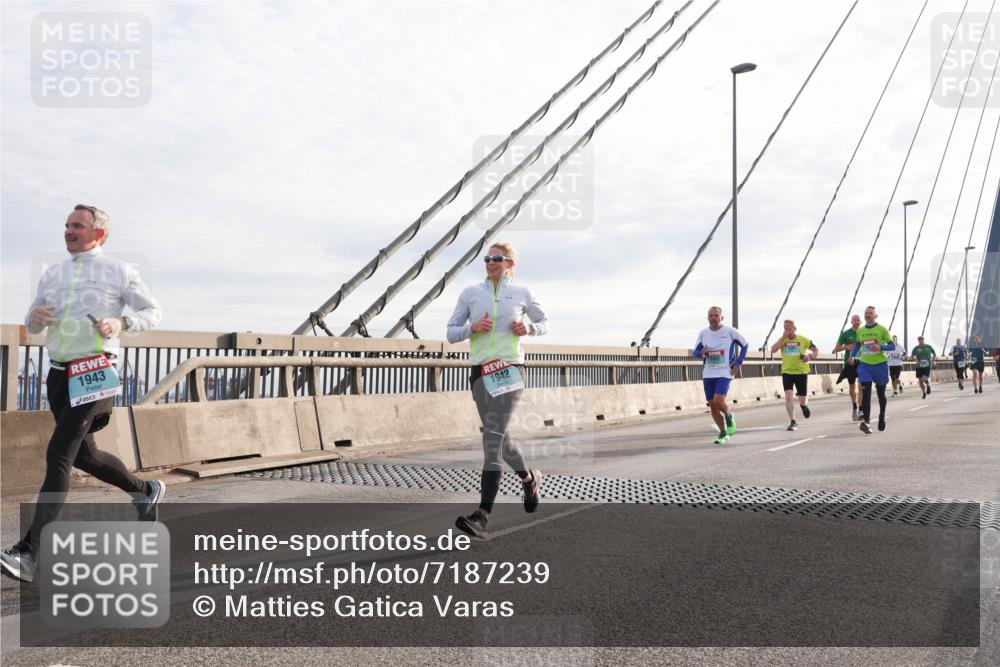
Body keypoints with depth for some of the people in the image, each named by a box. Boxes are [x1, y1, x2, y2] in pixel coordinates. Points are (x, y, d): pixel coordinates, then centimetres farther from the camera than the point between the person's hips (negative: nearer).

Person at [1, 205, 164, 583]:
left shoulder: (120, 272, 1)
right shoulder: (52, 275, 15)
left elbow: (153, 312, 5)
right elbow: (33, 327, 21)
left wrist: (121, 322, -15)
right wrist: (35, 317, -4)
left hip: (94, 374, -7)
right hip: (59, 373, 7)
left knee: (58, 455, -14)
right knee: (83, 456, 14)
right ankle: (145, 492, 37)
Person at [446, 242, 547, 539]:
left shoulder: (521, 293, 8)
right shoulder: (470, 293, 10)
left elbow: (545, 323, 21)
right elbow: (451, 332, 9)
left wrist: (530, 328, -1)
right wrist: (472, 328, -10)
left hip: (510, 369, -3)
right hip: (481, 372, 4)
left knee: (492, 438, -17)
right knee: (499, 437, 14)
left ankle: (482, 516, -22)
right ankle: (529, 479, 44)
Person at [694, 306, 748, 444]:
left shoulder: (730, 331, -5)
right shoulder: (703, 333, 4)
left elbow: (745, 345, 6)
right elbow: (696, 352, 12)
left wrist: (738, 364, -1)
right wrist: (702, 352, -12)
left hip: (725, 373, -4)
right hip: (708, 374, 4)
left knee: (718, 401, -21)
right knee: (712, 405, 7)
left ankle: (729, 417, 12)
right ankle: (723, 433, 22)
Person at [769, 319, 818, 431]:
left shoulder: (803, 339, 0)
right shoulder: (783, 340, 2)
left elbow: (816, 351, 9)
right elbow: (773, 350, -16)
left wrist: (810, 356, -13)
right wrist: (784, 337, -16)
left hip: (802, 372, 0)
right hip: (787, 372, 0)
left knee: (802, 400, 5)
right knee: (788, 396, -16)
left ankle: (804, 405, 43)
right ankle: (792, 422, -7)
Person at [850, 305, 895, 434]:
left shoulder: (882, 329, -4)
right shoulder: (860, 331, 7)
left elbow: (892, 346, -3)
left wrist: (881, 347, -21)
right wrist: (852, 356, 8)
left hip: (880, 364, -2)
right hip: (864, 365, 2)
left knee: (881, 393, 13)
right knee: (866, 393, -13)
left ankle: (882, 417, 36)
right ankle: (867, 422, -19)